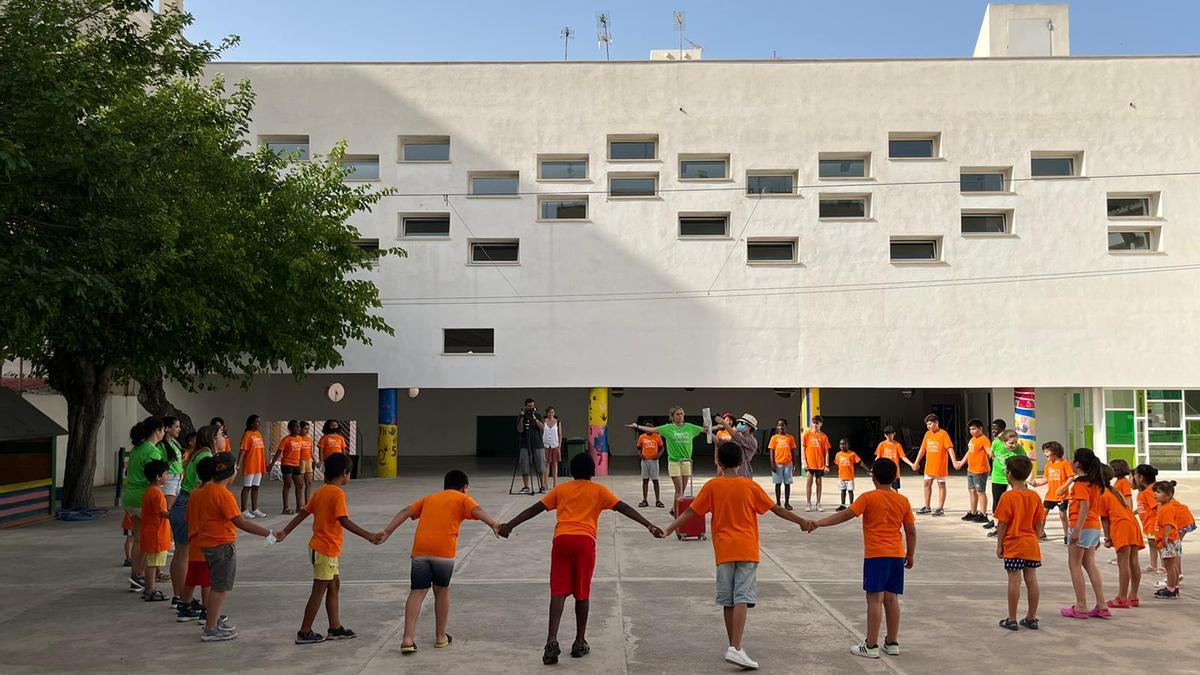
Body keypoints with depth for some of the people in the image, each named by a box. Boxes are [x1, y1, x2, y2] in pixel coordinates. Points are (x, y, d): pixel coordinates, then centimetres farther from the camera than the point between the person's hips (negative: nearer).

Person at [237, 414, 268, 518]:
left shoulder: (259, 434, 12)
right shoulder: (247, 434, -10)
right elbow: (242, 450, -17)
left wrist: (265, 465, 18)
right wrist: (238, 464, -24)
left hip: (259, 466, 7)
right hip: (249, 466, -7)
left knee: (255, 487, 11)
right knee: (247, 487, 0)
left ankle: (255, 509, 18)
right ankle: (244, 511, 6)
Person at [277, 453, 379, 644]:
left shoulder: (321, 491, 8)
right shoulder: (338, 493, -18)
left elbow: (303, 512, 10)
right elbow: (344, 521, -28)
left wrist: (285, 532, 14)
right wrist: (368, 536, -31)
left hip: (328, 549, 9)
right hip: (326, 550, -9)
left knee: (334, 586, 16)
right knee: (319, 591, 0)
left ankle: (335, 628, 22)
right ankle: (304, 633, 8)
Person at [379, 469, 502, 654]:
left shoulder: (429, 498, 27)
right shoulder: (463, 499, 16)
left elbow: (406, 511, 15)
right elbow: (478, 511, -4)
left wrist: (387, 531, 10)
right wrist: (494, 524, -20)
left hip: (420, 550, 2)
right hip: (444, 551, -2)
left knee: (417, 592, 3)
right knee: (442, 591, 16)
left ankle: (408, 638, -10)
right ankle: (440, 636, 25)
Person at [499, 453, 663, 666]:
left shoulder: (561, 489, 20)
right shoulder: (599, 490, 15)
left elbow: (535, 509, 17)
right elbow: (624, 508, 6)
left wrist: (509, 525, 21)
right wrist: (648, 525, 1)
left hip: (561, 539, 1)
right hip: (585, 541, -1)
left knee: (558, 591, -2)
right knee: (582, 593, 10)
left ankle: (552, 640, -17)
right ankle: (580, 642, 17)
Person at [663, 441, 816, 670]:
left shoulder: (712, 486, 2)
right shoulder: (750, 486, 1)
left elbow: (690, 512, 0)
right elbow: (777, 509, 5)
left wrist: (668, 530, 6)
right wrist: (802, 522, 15)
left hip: (724, 550, 1)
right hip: (747, 550, -1)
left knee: (728, 601, 10)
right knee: (742, 599, -8)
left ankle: (733, 647, 19)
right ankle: (735, 649, -20)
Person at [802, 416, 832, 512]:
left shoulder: (823, 436, 1)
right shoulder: (807, 434, 0)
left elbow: (826, 451, 2)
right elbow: (803, 448, 1)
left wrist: (827, 465, -3)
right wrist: (804, 461, -7)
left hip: (820, 464, 1)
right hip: (810, 463, -1)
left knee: (819, 482, 8)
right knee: (809, 482, -1)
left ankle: (818, 504, 15)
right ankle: (808, 504, 5)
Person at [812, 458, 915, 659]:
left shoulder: (868, 498, -8)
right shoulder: (903, 500, 6)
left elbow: (845, 515, -15)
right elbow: (911, 532, 9)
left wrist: (818, 523, -14)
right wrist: (911, 555, 20)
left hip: (876, 555, -5)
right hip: (897, 555, 5)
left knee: (875, 598, -4)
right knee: (891, 598, 12)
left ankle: (871, 646, -2)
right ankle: (892, 643, 18)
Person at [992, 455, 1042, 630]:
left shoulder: (1008, 496, -13)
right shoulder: (1035, 496, 4)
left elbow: (1002, 523, -12)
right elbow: (1039, 522, 8)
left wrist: (999, 545, -4)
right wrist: (1036, 539, 18)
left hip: (1013, 545, -5)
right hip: (1031, 544, 5)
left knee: (1014, 581, -2)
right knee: (1031, 580, 9)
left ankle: (1012, 619, 4)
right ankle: (1031, 618, 17)